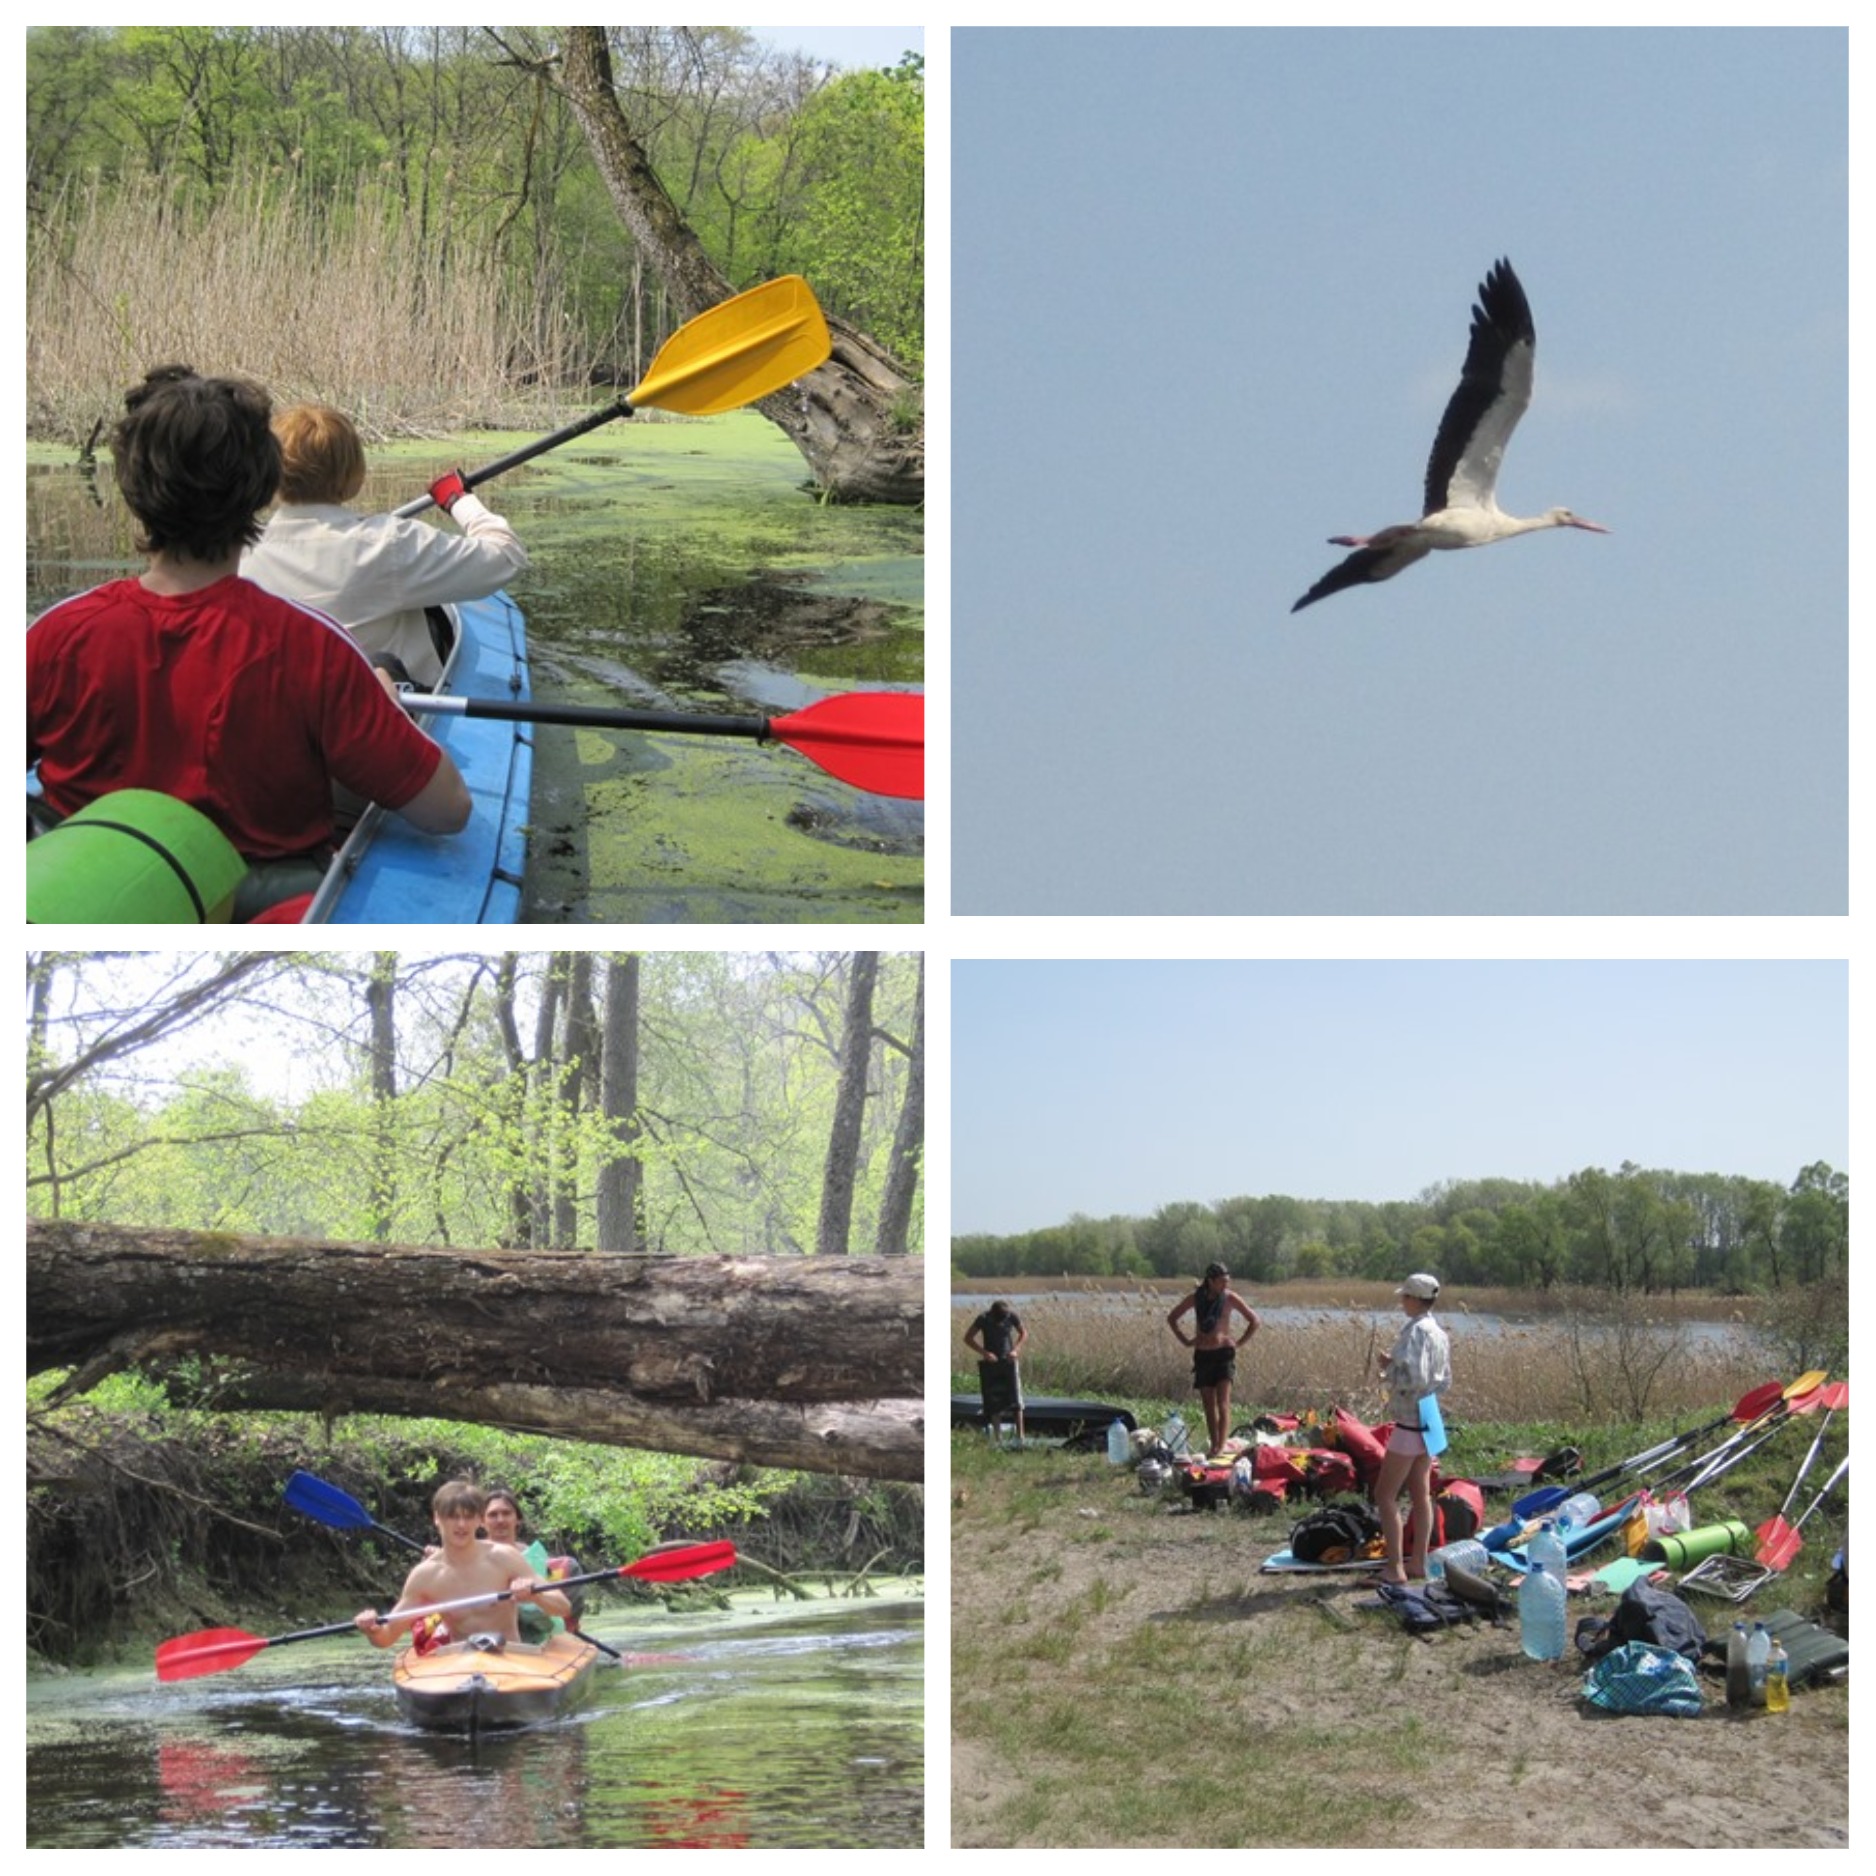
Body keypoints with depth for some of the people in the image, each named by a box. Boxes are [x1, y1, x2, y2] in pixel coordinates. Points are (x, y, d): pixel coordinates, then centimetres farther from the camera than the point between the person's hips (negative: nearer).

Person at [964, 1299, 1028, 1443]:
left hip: (1008, 1360, 1)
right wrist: (984, 1353, -20)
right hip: (990, 1362, -1)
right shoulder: (983, 1319, -17)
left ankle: (1020, 1434, -9)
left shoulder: (1012, 1316, -12)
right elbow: (968, 1338, -9)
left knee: (1015, 1399, -10)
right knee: (993, 1402, -1)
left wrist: (1016, 1349, -13)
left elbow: (1024, 1333, 4)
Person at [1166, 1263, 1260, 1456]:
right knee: (1208, 1405, 6)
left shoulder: (1230, 1298, -4)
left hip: (1224, 1353, -3)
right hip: (1202, 1354, 3)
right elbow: (1172, 1318, 14)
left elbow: (1254, 1321, 6)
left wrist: (1239, 1342, 0)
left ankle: (1222, 1446, -21)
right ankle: (1213, 1445, 14)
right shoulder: (1196, 1298, 1)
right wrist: (1185, 1340, 8)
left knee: (1223, 1402, -14)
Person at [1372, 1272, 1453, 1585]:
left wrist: (1388, 1367, -12)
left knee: (1385, 1494, -4)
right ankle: (1418, 1562, 19)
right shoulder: (1438, 1333, 9)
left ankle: (1394, 1568, -6)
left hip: (1409, 1423, -9)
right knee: (1421, 1494, 14)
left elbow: (1413, 1379, -28)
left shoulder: (1415, 1331, -19)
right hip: (1429, 1422, 9)